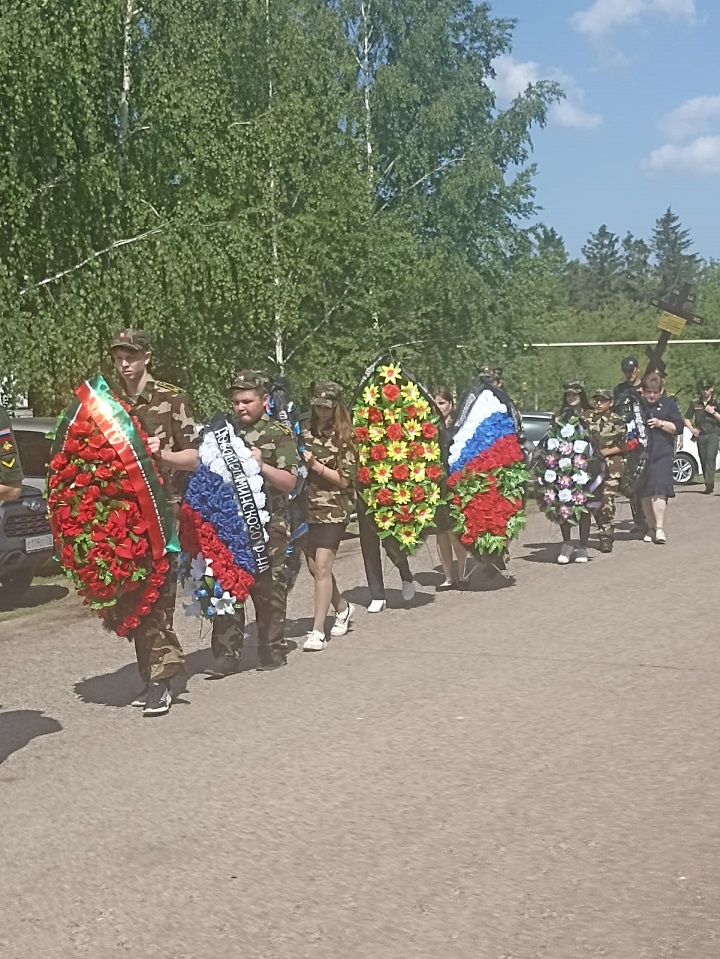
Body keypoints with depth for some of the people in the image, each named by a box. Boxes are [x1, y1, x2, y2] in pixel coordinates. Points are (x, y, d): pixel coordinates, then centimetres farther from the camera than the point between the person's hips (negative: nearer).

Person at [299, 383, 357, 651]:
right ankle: (342, 608, 37)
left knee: (322, 566, -12)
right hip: (307, 506, 5)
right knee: (314, 567, 11)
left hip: (333, 509, -5)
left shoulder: (343, 436, -5)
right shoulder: (305, 430, 7)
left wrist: (316, 465, -16)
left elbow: (344, 479, -8)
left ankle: (318, 631, -8)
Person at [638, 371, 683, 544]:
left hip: (662, 453, -2)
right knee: (644, 492, 4)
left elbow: (678, 427, 6)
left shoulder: (668, 404, 8)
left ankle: (660, 528, -15)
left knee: (659, 489, -16)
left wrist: (661, 423, -9)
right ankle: (651, 528, 13)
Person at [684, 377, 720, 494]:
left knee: (710, 457, -21)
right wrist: (692, 429, 0)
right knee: (703, 461, 4)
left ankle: (709, 483, -32)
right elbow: (687, 419, 16)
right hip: (701, 435, 3)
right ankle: (709, 485, 15)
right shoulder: (695, 404, 12)